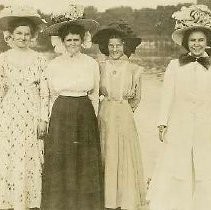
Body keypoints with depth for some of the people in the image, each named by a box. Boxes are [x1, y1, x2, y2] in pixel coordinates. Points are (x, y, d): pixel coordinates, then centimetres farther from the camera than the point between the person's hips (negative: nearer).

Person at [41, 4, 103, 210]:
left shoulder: (92, 64, 1)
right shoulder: (53, 65, 2)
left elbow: (94, 95, 9)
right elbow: (53, 95, 11)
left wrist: (92, 119, 8)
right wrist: (62, 114, 12)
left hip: (86, 116, 0)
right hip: (60, 116, 0)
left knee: (86, 164, 6)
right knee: (60, 164, 4)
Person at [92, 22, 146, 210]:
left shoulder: (134, 70, 0)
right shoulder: (101, 67, 3)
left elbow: (137, 99, 9)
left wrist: (125, 109, -3)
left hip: (125, 117, -1)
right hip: (105, 115, 1)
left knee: (126, 157, 1)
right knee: (106, 157, 6)